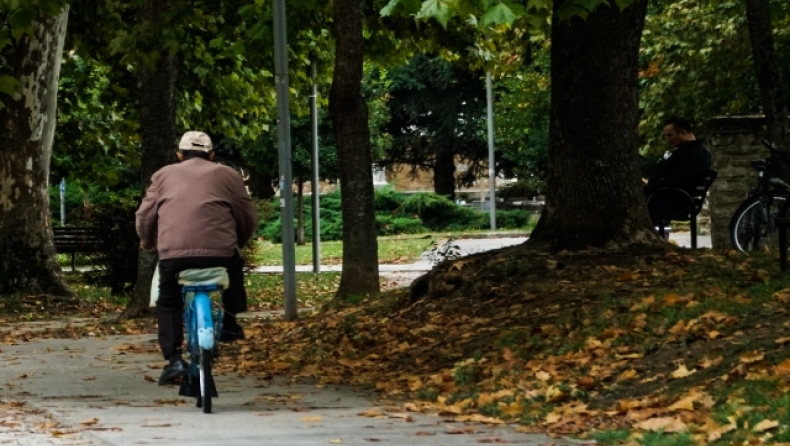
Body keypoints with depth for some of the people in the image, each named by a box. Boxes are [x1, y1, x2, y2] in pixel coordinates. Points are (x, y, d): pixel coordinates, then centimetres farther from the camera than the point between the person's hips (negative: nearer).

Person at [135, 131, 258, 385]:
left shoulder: (164, 175, 21)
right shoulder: (228, 175, 19)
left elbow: (145, 216, 18)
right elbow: (248, 219, 20)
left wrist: (148, 242, 38)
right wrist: (238, 242, 40)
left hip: (173, 253, 0)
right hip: (220, 252, 0)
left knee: (168, 303, 19)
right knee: (234, 268, 33)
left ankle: (174, 359, 4)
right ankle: (229, 323, 27)